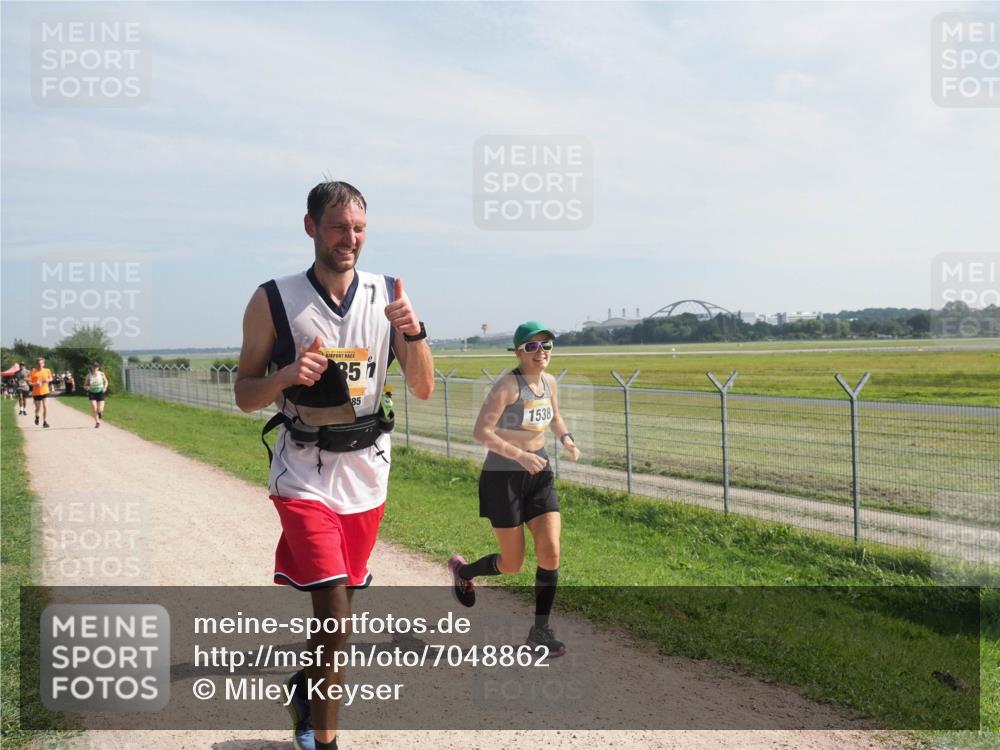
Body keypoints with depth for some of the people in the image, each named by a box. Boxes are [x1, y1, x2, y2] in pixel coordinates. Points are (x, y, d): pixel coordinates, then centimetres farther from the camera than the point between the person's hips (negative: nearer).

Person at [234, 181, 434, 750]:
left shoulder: (388, 296, -1)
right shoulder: (273, 302, -8)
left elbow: (424, 389, -2)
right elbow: (245, 395, -1)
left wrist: (413, 331, -20)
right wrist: (287, 376, -22)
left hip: (368, 473, 4)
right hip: (304, 475, -3)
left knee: (340, 607, 17)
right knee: (335, 618, -11)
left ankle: (306, 685, 44)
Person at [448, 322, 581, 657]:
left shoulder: (549, 382, 3)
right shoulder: (507, 384, -18)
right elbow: (481, 432, -22)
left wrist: (566, 439, 1)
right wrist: (520, 456, -30)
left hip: (539, 475, 6)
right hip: (503, 477, -6)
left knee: (551, 553, -6)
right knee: (512, 564, 5)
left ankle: (540, 631, 11)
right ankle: (461, 569, 37)